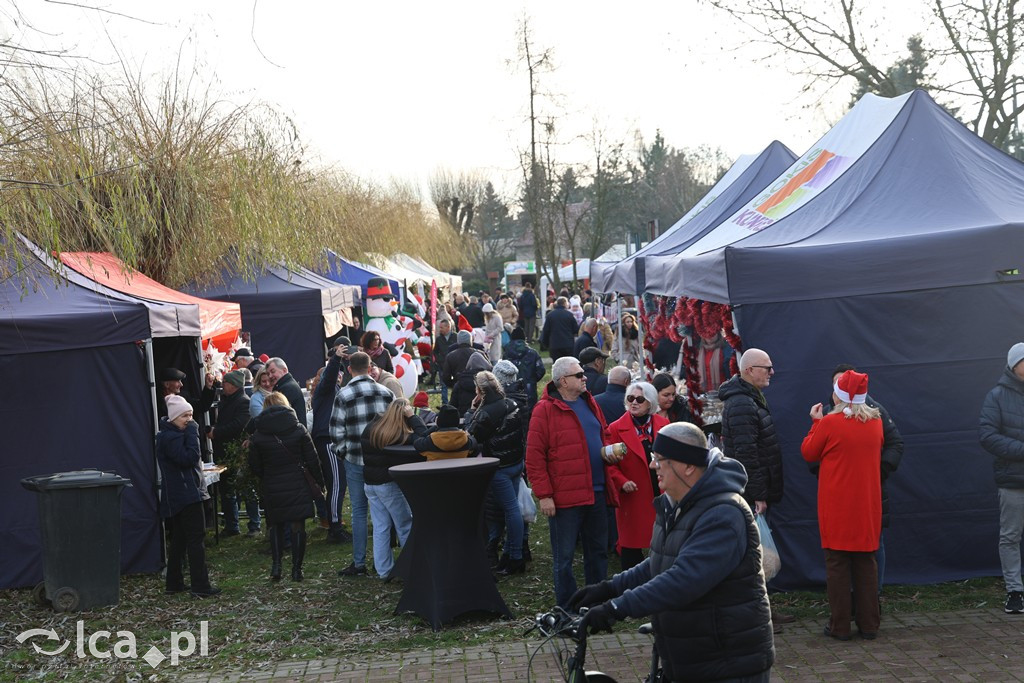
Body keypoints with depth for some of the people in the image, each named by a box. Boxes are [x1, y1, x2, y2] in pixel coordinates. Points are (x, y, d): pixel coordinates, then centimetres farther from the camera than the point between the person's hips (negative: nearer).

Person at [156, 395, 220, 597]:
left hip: (177, 497, 11)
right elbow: (189, 458, -24)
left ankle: (174, 582, 19)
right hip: (186, 495, -11)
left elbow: (191, 459, 20)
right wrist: (192, 433, -19)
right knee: (196, 538, -9)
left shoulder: (174, 434, 16)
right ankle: (200, 585, -9)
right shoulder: (170, 437, -16)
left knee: (178, 539, 13)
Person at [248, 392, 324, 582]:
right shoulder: (298, 429, -5)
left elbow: (255, 468, 0)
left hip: (271, 490, 1)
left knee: (275, 525, 16)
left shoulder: (258, 436, -4)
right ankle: (296, 568, 8)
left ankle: (276, 565, 5)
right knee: (298, 527, 7)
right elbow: (312, 460, -3)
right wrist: (320, 482, 10)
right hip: (297, 486, -1)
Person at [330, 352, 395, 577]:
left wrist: (341, 451, 10)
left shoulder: (343, 395, -8)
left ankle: (359, 563, 6)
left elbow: (336, 431, -7)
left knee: (359, 510, 5)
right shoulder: (386, 392, 2)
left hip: (355, 460, -2)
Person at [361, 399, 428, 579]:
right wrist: (413, 417, -12)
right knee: (405, 526, 6)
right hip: (391, 485, -6)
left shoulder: (370, 429, 2)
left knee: (380, 527, 9)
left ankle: (383, 570, 11)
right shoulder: (404, 436, -19)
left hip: (370, 483, 6)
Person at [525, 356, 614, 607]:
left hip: (596, 493, 7)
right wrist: (544, 495, -15)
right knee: (564, 557, 3)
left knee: (598, 551, 16)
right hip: (565, 497, -7)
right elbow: (534, 456, -12)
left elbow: (603, 435, 26)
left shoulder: (589, 403, 11)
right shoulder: (545, 410, -11)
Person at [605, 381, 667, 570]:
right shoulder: (616, 428, -2)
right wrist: (622, 482, -18)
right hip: (633, 497, -3)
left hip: (663, 494, 3)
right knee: (631, 546, 2)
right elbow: (610, 463, -3)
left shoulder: (664, 425, 7)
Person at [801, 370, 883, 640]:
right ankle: (869, 625, 14)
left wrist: (815, 422, 9)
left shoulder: (829, 423, -14)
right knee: (866, 562, 12)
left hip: (836, 505, -4)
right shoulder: (876, 422, 1)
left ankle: (840, 626, 6)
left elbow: (808, 453, -2)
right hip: (867, 504, 4)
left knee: (837, 563, 4)